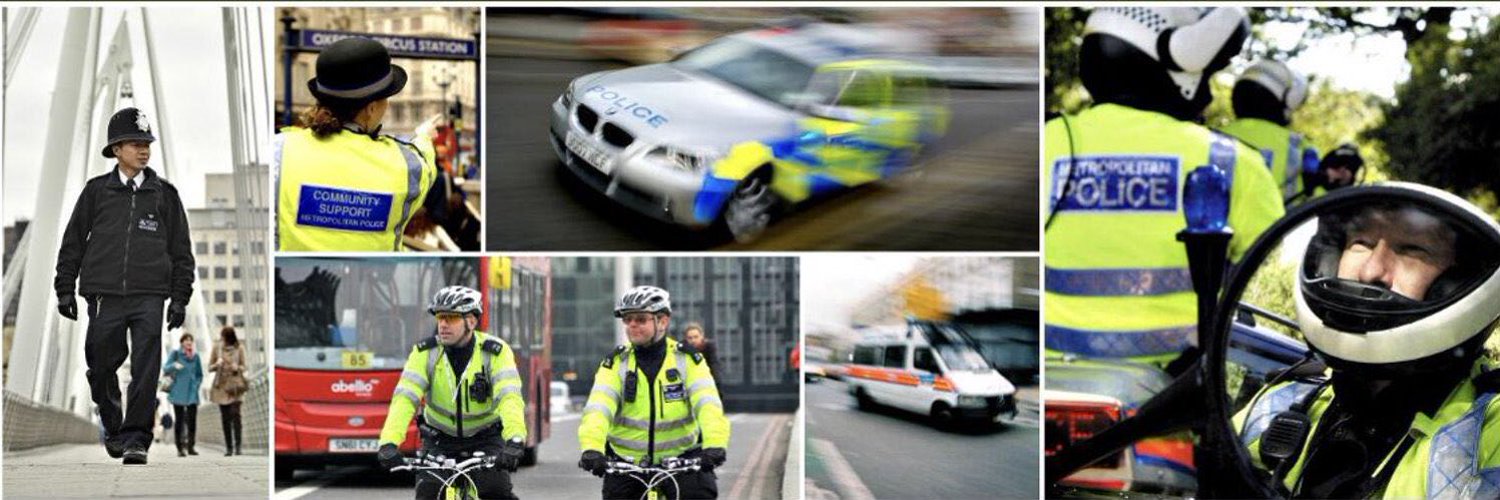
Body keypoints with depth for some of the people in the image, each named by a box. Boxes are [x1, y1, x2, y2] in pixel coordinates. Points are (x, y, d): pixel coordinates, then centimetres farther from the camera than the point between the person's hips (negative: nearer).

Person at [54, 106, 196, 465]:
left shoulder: (165, 194, 9)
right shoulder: (96, 191, 8)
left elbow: (181, 249, 12)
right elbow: (73, 242, 12)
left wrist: (180, 297, 6)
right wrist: (65, 289, 8)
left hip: (149, 297, -1)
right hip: (104, 295, 1)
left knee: (146, 368, -12)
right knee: (101, 368, 7)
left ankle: (136, 438, -9)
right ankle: (113, 429, 28)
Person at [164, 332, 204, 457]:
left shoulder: (195, 356, 10)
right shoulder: (175, 354, 3)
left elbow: (200, 374, 19)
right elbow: (165, 369, -4)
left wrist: (196, 385, 4)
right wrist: (174, 365, -23)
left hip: (191, 394, 2)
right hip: (178, 393, -2)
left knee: (192, 420, -6)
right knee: (179, 420, -1)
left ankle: (191, 446, 2)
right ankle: (180, 448, 2)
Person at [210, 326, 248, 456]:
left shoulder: (239, 348, 0)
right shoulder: (217, 348, 4)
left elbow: (244, 367, 7)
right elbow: (210, 367, 9)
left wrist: (237, 368, -15)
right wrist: (217, 364, -12)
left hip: (235, 385, -2)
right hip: (221, 385, 2)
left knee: (235, 414, -15)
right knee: (225, 417, 1)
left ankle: (238, 445, -14)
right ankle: (228, 447, 7)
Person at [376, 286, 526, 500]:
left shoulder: (496, 352, -19)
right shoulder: (425, 352, -14)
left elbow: (510, 398, -32)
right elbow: (404, 398, -25)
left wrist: (515, 441, -50)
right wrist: (389, 442, -41)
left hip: (485, 437, -1)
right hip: (439, 439, 2)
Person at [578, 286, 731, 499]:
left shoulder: (688, 359, -4)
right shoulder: (615, 363, -3)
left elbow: (708, 404, -19)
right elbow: (598, 407, -18)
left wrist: (714, 444, -39)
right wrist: (592, 448, -38)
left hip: (681, 458, -1)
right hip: (627, 461, 1)